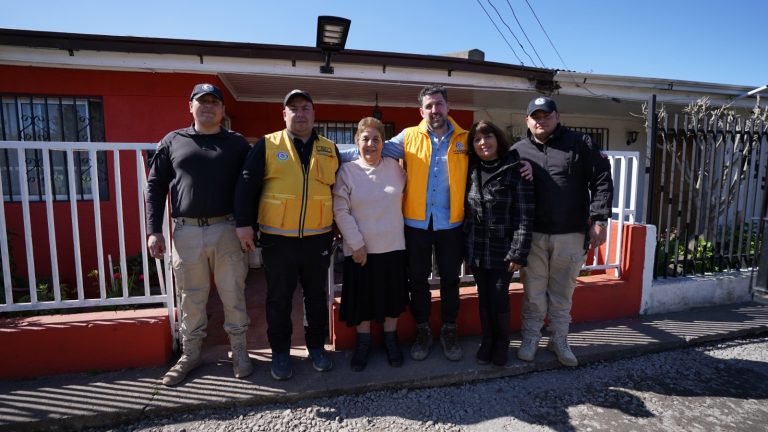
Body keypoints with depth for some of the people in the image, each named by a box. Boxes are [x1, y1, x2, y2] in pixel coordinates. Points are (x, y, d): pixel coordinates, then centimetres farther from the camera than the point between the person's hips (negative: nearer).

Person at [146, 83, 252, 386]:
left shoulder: (237, 143, 8)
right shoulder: (173, 141, 11)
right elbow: (155, 186, 10)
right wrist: (154, 231, 3)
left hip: (226, 230, -1)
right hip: (186, 232, 1)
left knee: (233, 295, 6)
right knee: (191, 298, 11)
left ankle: (238, 350, 23)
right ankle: (190, 355, 27)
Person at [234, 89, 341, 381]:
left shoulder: (330, 149, 8)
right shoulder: (267, 145, 0)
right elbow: (247, 185, -4)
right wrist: (244, 224, -11)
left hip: (318, 238, 2)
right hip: (278, 239, -2)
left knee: (316, 296, 15)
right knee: (278, 299, 11)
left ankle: (316, 346, 33)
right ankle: (280, 352, 29)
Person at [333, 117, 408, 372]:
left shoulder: (395, 167, 2)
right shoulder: (347, 171, -5)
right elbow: (341, 210, -8)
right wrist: (356, 244, -11)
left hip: (393, 246, 2)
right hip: (360, 249, -1)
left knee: (393, 296, 12)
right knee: (362, 298, 10)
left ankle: (391, 340, 33)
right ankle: (363, 343, 30)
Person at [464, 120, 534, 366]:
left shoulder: (514, 171, -9)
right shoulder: (471, 169, 4)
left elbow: (525, 216, -11)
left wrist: (519, 253, -13)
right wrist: (462, 244, 8)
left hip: (502, 250, -4)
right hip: (475, 249, 4)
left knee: (499, 297, 5)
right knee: (484, 297, 14)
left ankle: (502, 342, 29)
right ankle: (487, 340, 32)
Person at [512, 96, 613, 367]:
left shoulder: (580, 144, 2)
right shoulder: (518, 151, 6)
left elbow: (602, 181, 1)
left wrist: (599, 220, -7)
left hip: (571, 235, 0)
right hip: (533, 235, 1)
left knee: (562, 293, 12)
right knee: (534, 292, 10)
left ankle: (559, 340, 30)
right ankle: (530, 338, 27)